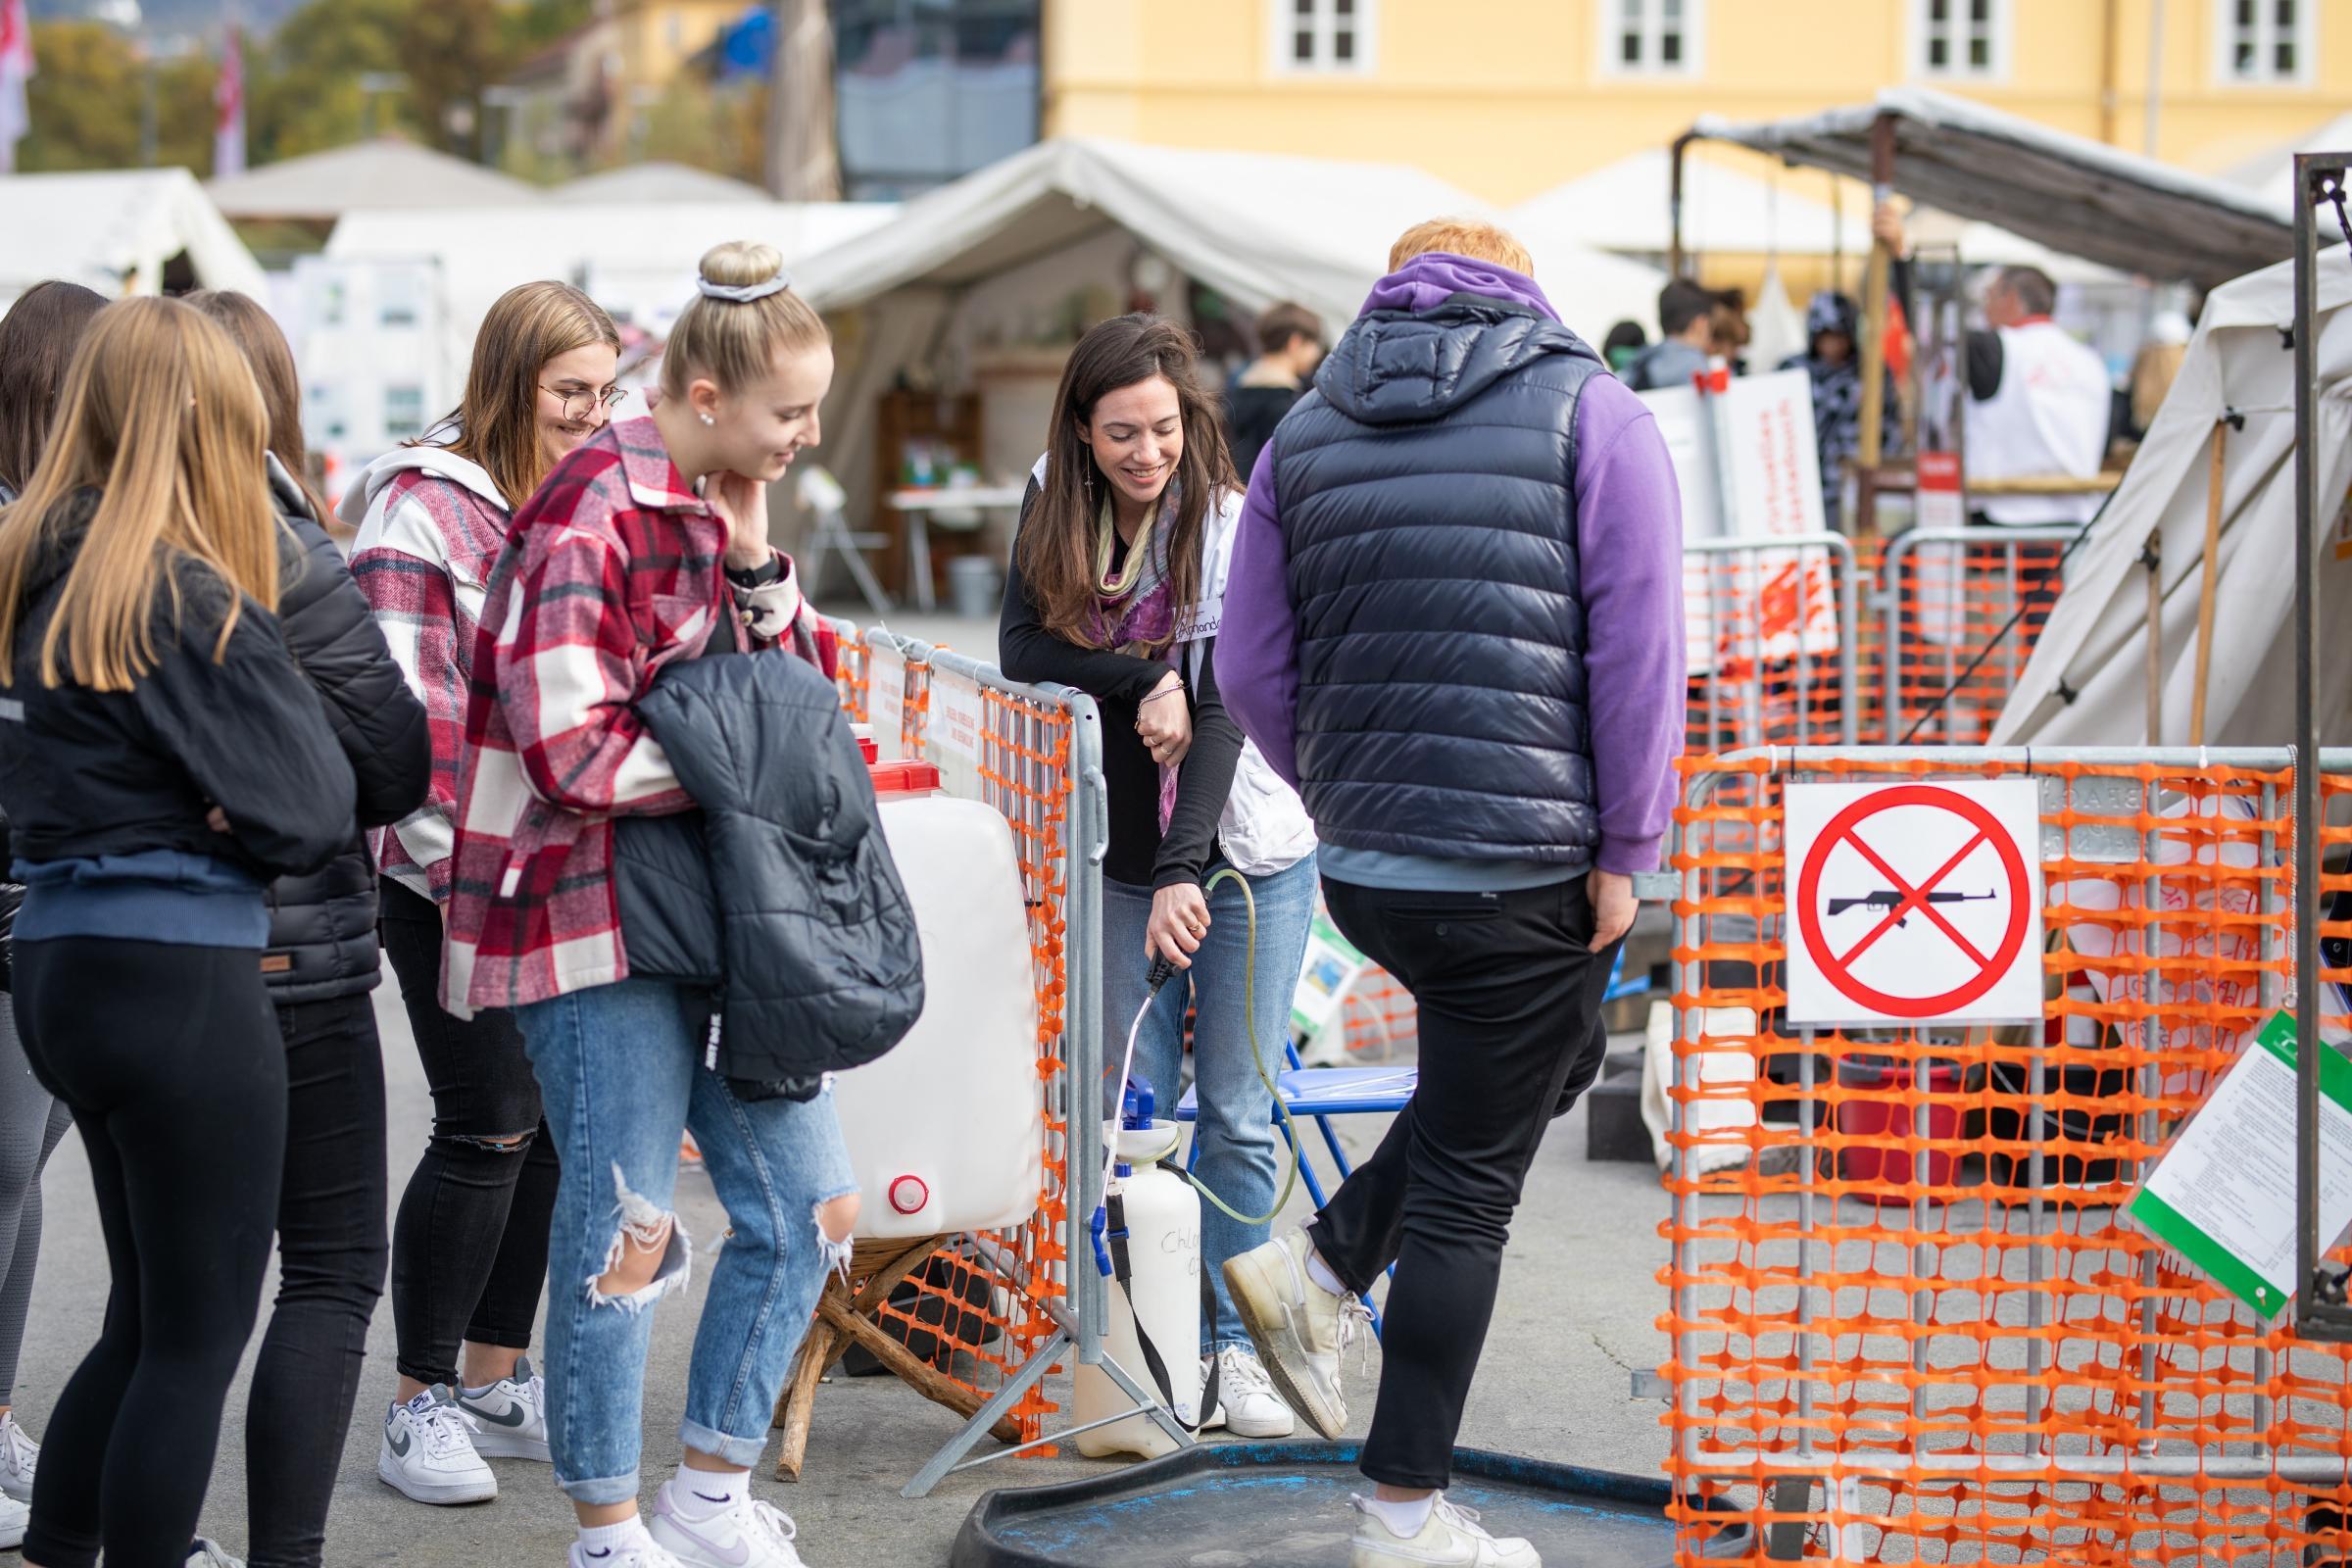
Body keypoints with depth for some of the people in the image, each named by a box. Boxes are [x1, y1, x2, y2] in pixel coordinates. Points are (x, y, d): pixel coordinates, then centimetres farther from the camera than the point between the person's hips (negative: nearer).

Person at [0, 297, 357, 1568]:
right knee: (200, 1332, 1)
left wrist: (190, 810, 0)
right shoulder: (187, 602, -15)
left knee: (149, 1312, 20)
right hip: (181, 979, -8)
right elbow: (311, 816, -15)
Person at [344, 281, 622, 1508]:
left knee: (556, 1120, 9)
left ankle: (497, 1381, 22)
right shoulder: (423, 510, -11)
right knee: (490, 1127, -7)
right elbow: (410, 715, -16)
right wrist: (459, 875, -20)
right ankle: (421, 1407, 5)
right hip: (455, 876, -7)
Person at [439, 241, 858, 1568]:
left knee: (811, 1206, 8)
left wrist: (757, 567, -3)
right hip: (595, 913, -9)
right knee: (623, 1235, -4)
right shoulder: (592, 523, -16)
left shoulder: (726, 507, 12)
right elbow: (576, 755, -22)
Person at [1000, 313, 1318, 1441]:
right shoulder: (1055, 505, 0)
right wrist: (1141, 680, -21)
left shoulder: (1229, 525, -14)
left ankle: (1239, 1347, 9)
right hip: (1116, 853, 3)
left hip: (1244, 850, -3)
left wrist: (1182, 873, -30)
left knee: (1238, 1111, 0)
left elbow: (1219, 707, -22)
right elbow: (1022, 649, -6)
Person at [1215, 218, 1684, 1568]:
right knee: (1470, 1186, 3)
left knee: (1542, 1063, 28)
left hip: (1363, 868, 5)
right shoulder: (1596, 416, 0)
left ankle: (1323, 1270, 15)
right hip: (1527, 869, -5)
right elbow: (1638, 651, -8)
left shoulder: (1306, 436, 11)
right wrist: (1625, 850, -4)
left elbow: (1252, 674, 10)